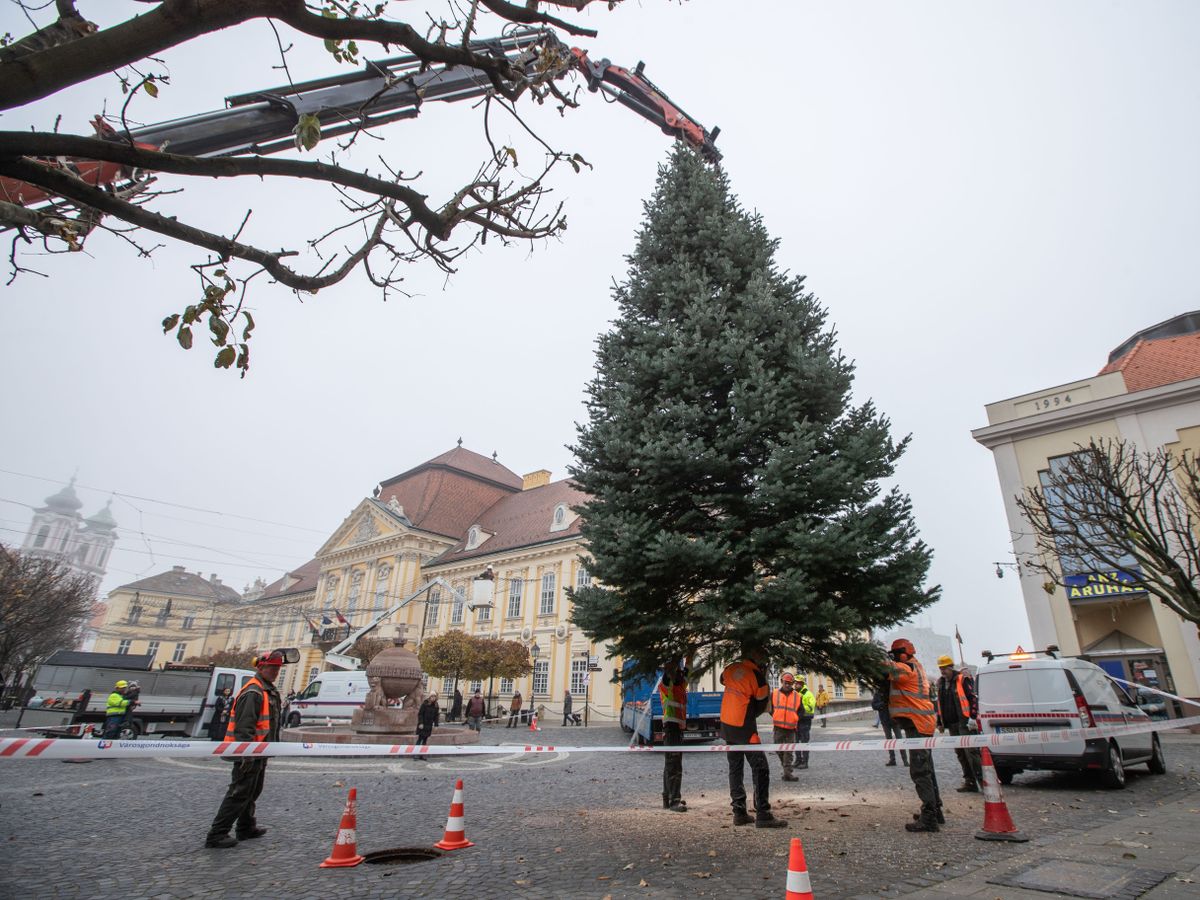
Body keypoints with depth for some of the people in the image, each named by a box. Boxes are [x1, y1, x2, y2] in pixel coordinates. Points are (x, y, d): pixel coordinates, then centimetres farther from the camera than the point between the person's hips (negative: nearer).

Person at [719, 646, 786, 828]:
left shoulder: (730, 669, 0)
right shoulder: (758, 677, -16)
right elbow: (761, 706, -4)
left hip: (726, 725, 7)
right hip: (745, 727, -7)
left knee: (735, 769, 14)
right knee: (760, 769, 0)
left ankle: (739, 813, 17)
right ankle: (763, 815, -4)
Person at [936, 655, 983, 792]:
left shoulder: (962, 679, -5)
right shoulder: (941, 683, 16)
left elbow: (973, 698, -11)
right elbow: (940, 704, 22)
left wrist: (973, 717, -18)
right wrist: (940, 722, 19)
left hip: (964, 722, -7)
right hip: (951, 724, 7)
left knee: (971, 751, -12)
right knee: (960, 754, 9)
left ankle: (982, 779, -8)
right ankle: (970, 783, 14)